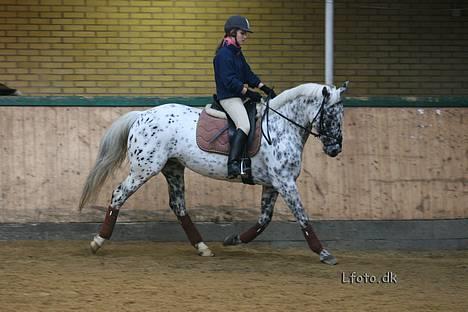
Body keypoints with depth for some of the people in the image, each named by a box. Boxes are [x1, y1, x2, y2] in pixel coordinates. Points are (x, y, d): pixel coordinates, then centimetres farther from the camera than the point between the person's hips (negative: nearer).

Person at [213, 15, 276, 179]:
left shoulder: (237, 53, 18)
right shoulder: (224, 54, -13)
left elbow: (248, 74, 19)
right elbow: (229, 80, -20)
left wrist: (264, 88, 9)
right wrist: (248, 93, -19)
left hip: (239, 96, 11)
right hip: (228, 97, -11)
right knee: (244, 125, -30)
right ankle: (233, 163, -40)